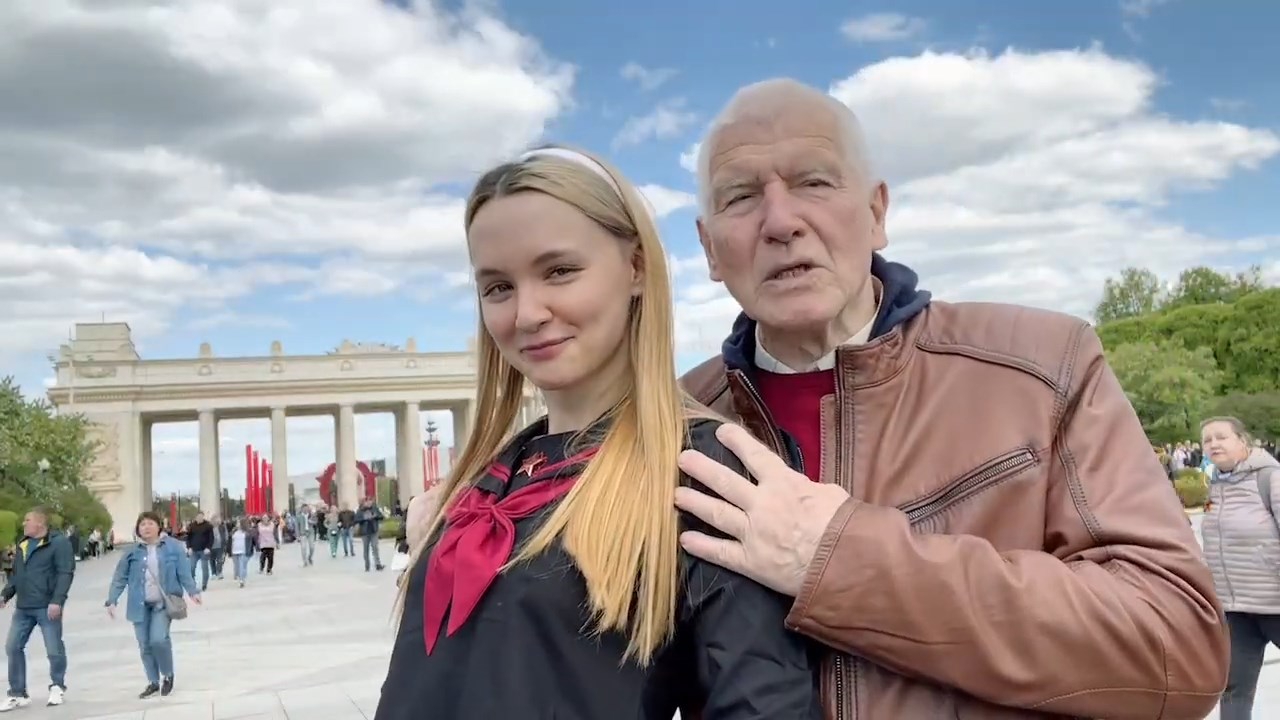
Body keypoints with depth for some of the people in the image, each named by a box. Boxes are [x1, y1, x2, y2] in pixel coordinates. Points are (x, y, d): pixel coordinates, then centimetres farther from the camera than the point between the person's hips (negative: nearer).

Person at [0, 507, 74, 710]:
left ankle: (57, 687, 20)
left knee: (54, 649, 0)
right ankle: (17, 694, 14)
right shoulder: (22, 544, 15)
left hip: (47, 607, -7)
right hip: (23, 607, 7)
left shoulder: (59, 542, -10)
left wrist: (57, 601, -23)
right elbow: (17, 574, 23)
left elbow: (65, 574, -16)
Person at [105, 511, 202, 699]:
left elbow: (184, 572, -6)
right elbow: (119, 578, 4)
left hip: (163, 603, -3)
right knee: (145, 646, 7)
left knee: (158, 639, -17)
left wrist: (193, 592, -16)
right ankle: (153, 682, 24)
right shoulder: (132, 552, 1)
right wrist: (112, 601, -3)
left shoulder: (173, 546, -5)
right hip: (140, 605, 3)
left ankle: (168, 675, 9)